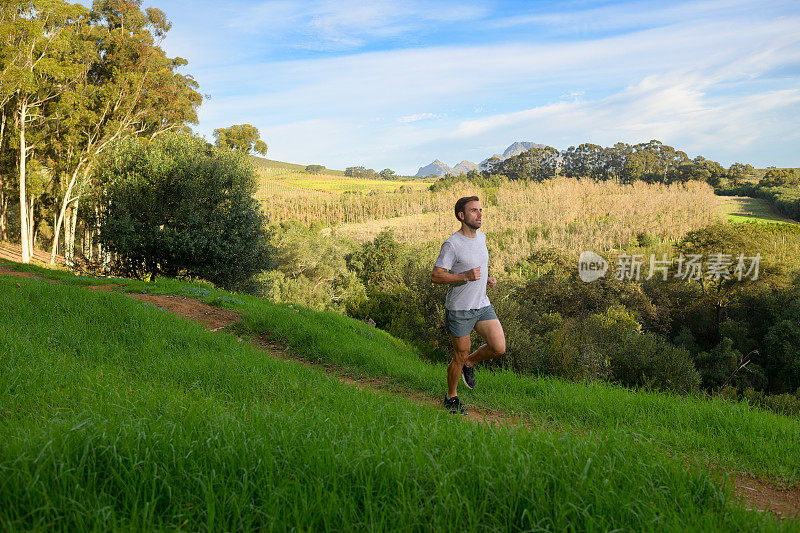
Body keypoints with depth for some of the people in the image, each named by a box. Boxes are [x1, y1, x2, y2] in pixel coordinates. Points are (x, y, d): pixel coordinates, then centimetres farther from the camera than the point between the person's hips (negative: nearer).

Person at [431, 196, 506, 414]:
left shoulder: (481, 237, 8)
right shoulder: (451, 244, -16)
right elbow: (436, 275, -18)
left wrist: (486, 278, 7)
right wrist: (466, 276, -27)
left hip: (483, 306, 6)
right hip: (459, 310, -6)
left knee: (499, 348, -6)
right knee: (460, 355, 4)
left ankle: (469, 364, 22)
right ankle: (451, 398, 26)